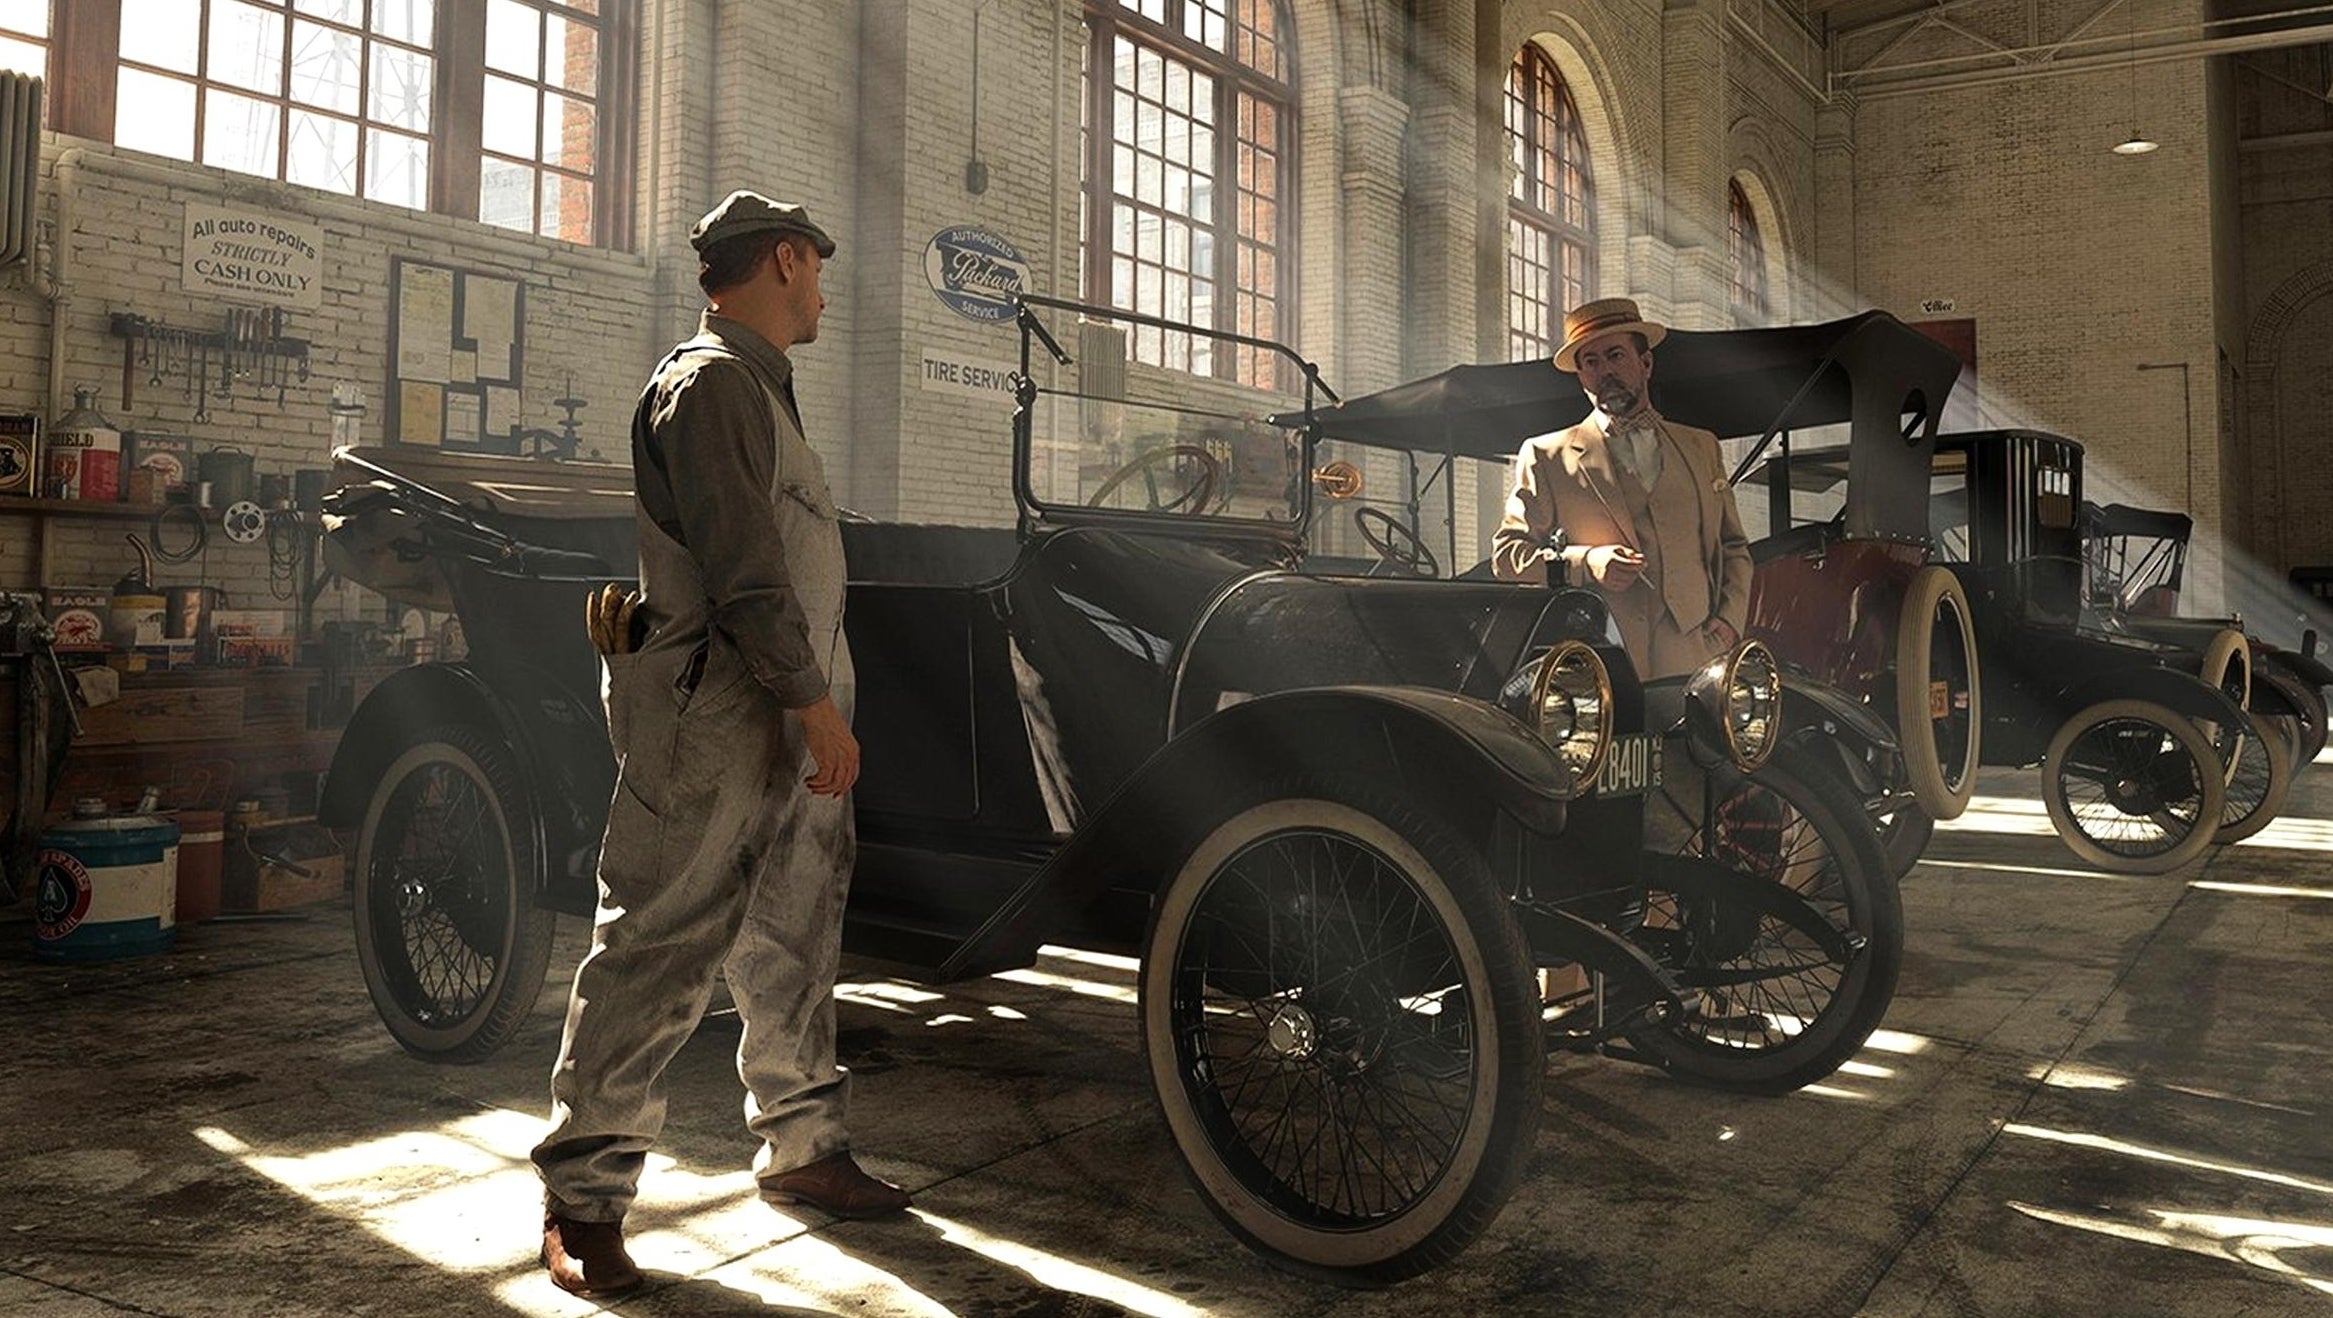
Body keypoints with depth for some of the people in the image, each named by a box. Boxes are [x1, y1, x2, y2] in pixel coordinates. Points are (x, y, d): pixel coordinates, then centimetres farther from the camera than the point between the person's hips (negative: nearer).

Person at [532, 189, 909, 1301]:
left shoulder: (757, 386, 21)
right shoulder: (709, 383, -11)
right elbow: (744, 568, -20)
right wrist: (816, 701, -20)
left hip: (790, 723, 10)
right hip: (716, 718, -10)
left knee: (791, 944, 16)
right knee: (657, 950, -5)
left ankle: (800, 1148, 28)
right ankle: (582, 1201, 4)